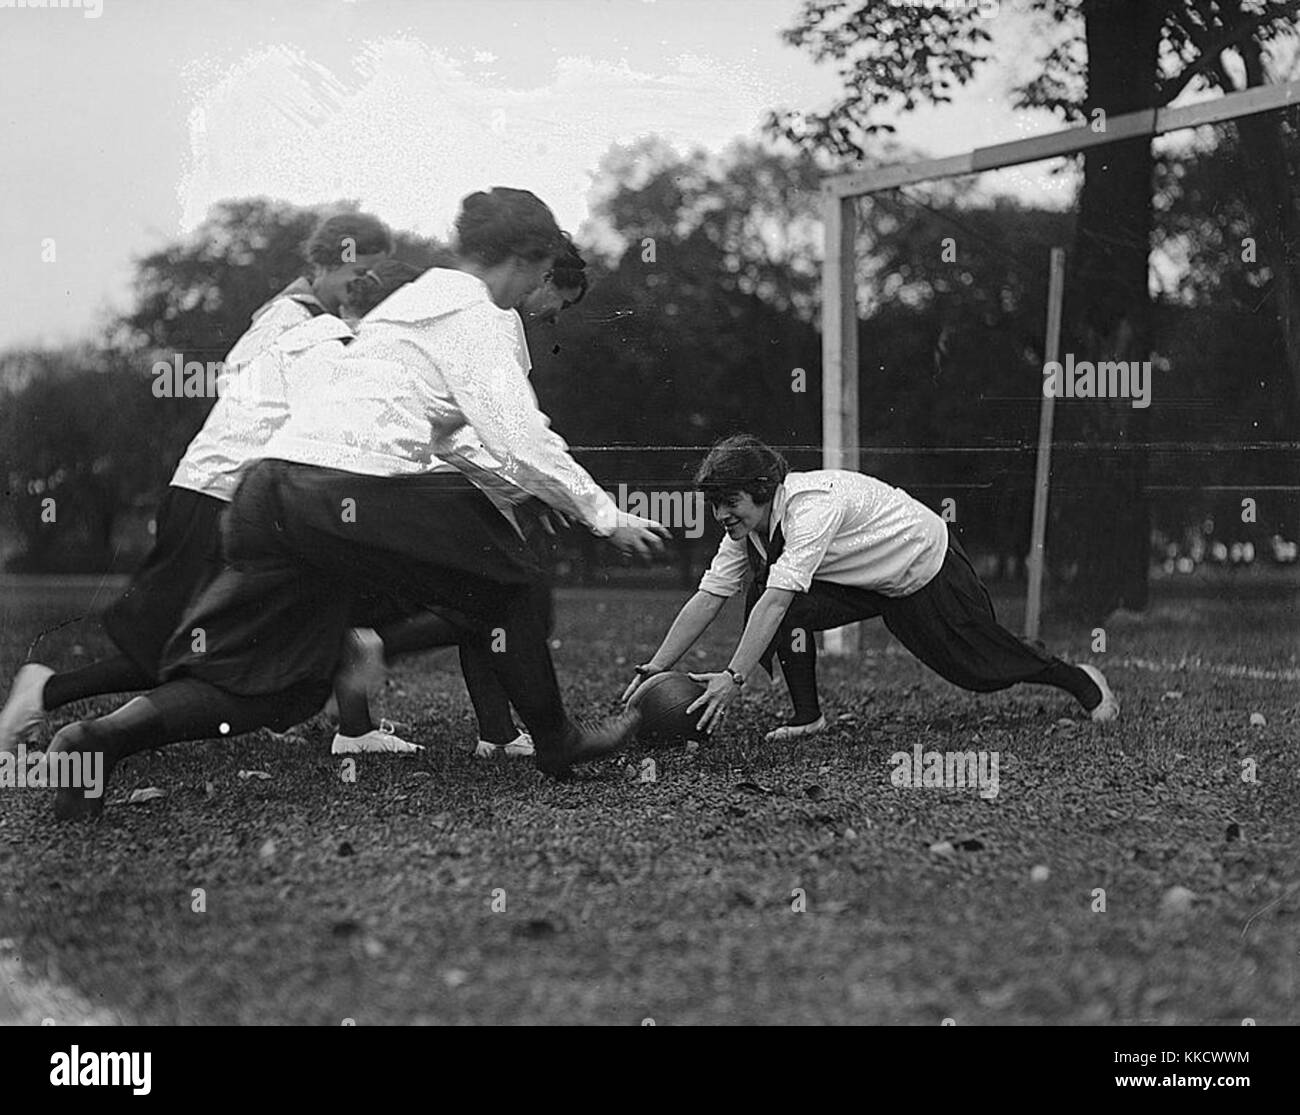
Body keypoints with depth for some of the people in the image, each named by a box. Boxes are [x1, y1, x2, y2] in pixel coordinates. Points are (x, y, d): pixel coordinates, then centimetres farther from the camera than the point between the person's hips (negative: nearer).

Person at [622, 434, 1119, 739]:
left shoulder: (812, 505, -38)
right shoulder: (747, 525, -13)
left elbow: (777, 600, -46)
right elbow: (706, 600, -11)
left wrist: (733, 678, -51)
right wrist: (652, 670, -18)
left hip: (925, 566, -7)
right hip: (868, 582, 7)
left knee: (985, 665, 6)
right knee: (776, 604, -19)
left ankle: (1082, 682, 33)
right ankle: (808, 718, -7)